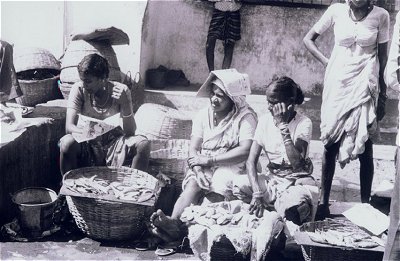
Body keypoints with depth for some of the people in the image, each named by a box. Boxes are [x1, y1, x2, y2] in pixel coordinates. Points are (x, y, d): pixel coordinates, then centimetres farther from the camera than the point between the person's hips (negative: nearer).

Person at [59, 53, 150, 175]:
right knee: (67, 142, -32)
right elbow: (69, 126, -17)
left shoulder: (121, 91, -9)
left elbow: (130, 132, -13)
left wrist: (125, 104, -29)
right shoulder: (79, 89, -8)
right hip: (88, 145, 0)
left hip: (114, 145, 0)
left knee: (143, 144, -27)